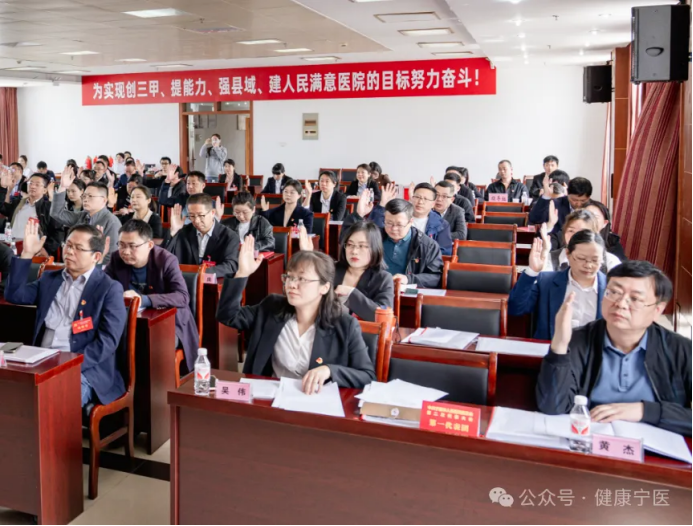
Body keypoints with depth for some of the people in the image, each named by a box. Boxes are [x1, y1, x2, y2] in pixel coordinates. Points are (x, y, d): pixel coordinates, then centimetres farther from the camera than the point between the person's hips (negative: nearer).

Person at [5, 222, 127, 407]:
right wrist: (27, 254, 4)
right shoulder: (49, 279, 19)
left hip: (84, 371, -5)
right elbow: (13, 294, 11)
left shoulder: (110, 289, -2)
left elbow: (108, 341, -9)